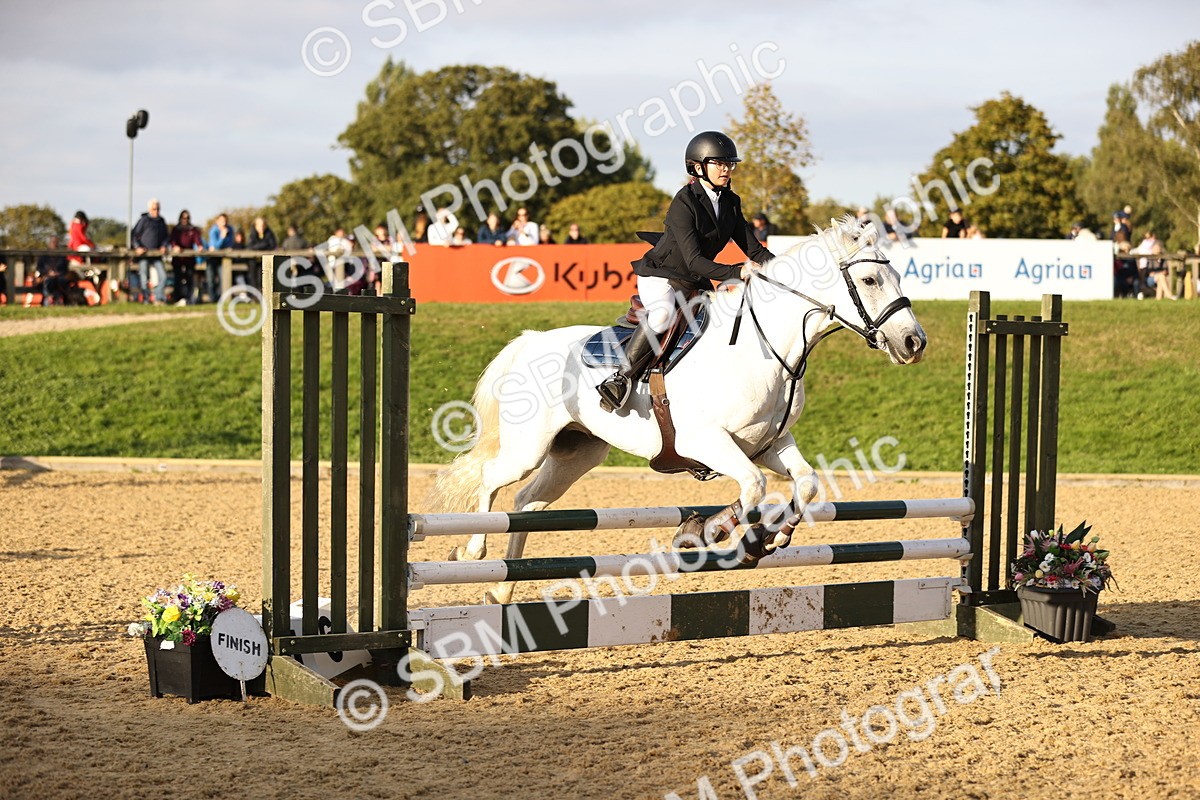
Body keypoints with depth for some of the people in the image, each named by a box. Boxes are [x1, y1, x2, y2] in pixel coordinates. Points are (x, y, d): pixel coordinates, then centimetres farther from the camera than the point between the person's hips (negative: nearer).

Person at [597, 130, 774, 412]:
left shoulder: (730, 202, 3)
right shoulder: (684, 202, -20)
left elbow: (753, 249, 4)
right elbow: (694, 260, -28)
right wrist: (736, 272, -39)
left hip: (696, 283, 8)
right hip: (660, 275, -8)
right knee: (663, 313, -37)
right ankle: (623, 377, -29)